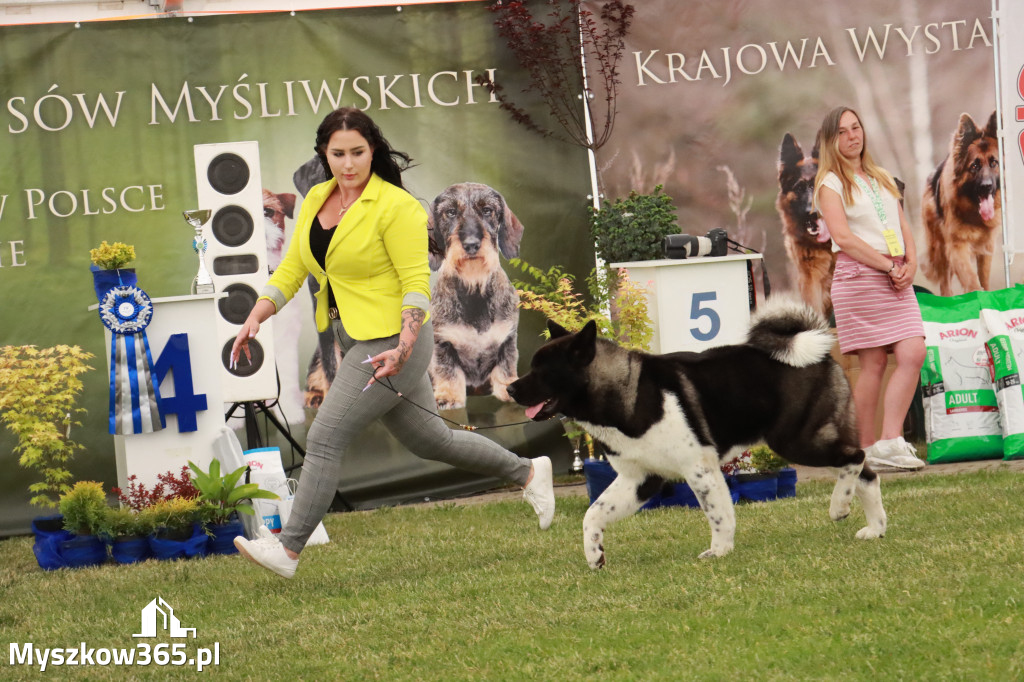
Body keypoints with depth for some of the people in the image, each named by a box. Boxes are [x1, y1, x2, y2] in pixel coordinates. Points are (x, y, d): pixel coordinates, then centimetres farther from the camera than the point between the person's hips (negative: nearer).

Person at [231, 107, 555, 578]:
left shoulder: (395, 207, -15)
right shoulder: (316, 199, 7)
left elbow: (417, 282, -18)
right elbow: (292, 270, 11)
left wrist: (404, 349, -29)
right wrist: (255, 319, -1)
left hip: (391, 341, -8)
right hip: (357, 342, 8)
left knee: (325, 439, -11)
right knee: (428, 440, 18)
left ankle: (288, 549, -8)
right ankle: (527, 472, 33)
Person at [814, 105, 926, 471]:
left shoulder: (882, 178, 21)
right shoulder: (830, 184, 1)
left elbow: (903, 227, 19)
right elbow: (843, 236, -11)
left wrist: (910, 264, 0)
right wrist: (889, 266, -13)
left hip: (896, 279, 6)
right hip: (858, 276, -6)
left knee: (913, 353, -11)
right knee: (873, 363, -7)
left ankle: (890, 442, -11)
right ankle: (868, 451, -1)